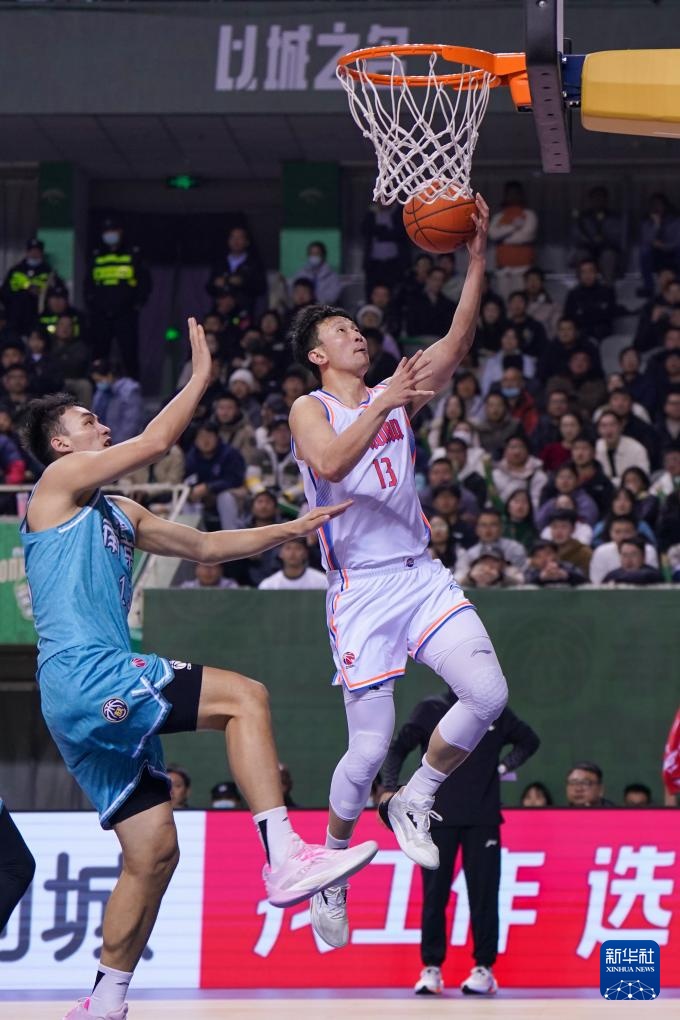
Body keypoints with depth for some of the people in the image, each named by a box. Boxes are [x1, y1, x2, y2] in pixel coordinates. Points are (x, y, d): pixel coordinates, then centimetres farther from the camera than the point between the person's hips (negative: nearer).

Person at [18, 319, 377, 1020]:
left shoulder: (117, 514, 25)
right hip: (85, 676, -10)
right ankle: (284, 858, -28)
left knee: (153, 851, 7)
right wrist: (201, 376, 3)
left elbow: (203, 547, 30)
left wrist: (290, 529, 23)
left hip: (97, 700, 10)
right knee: (243, 697, -18)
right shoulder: (60, 481, 0)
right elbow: (157, 441, -9)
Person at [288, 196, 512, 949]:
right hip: (362, 590, -4)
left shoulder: (396, 395, 13)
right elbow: (330, 465, -22)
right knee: (369, 748, -6)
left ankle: (414, 801, 7)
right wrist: (384, 404, -27)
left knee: (488, 695, -16)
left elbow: (457, 344, -1)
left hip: (422, 575, 5)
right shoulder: (310, 409, -1)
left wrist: (477, 257, -10)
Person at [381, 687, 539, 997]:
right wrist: (390, 788, -10)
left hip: (483, 820, 1)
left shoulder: (496, 714, 9)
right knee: (435, 894, -1)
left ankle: (484, 968, 4)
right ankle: (431, 968, 5)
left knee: (483, 894, -2)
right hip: (438, 817, -1)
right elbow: (398, 748, 3)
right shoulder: (430, 711, 4)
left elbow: (529, 741, 23)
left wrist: (503, 767, 9)